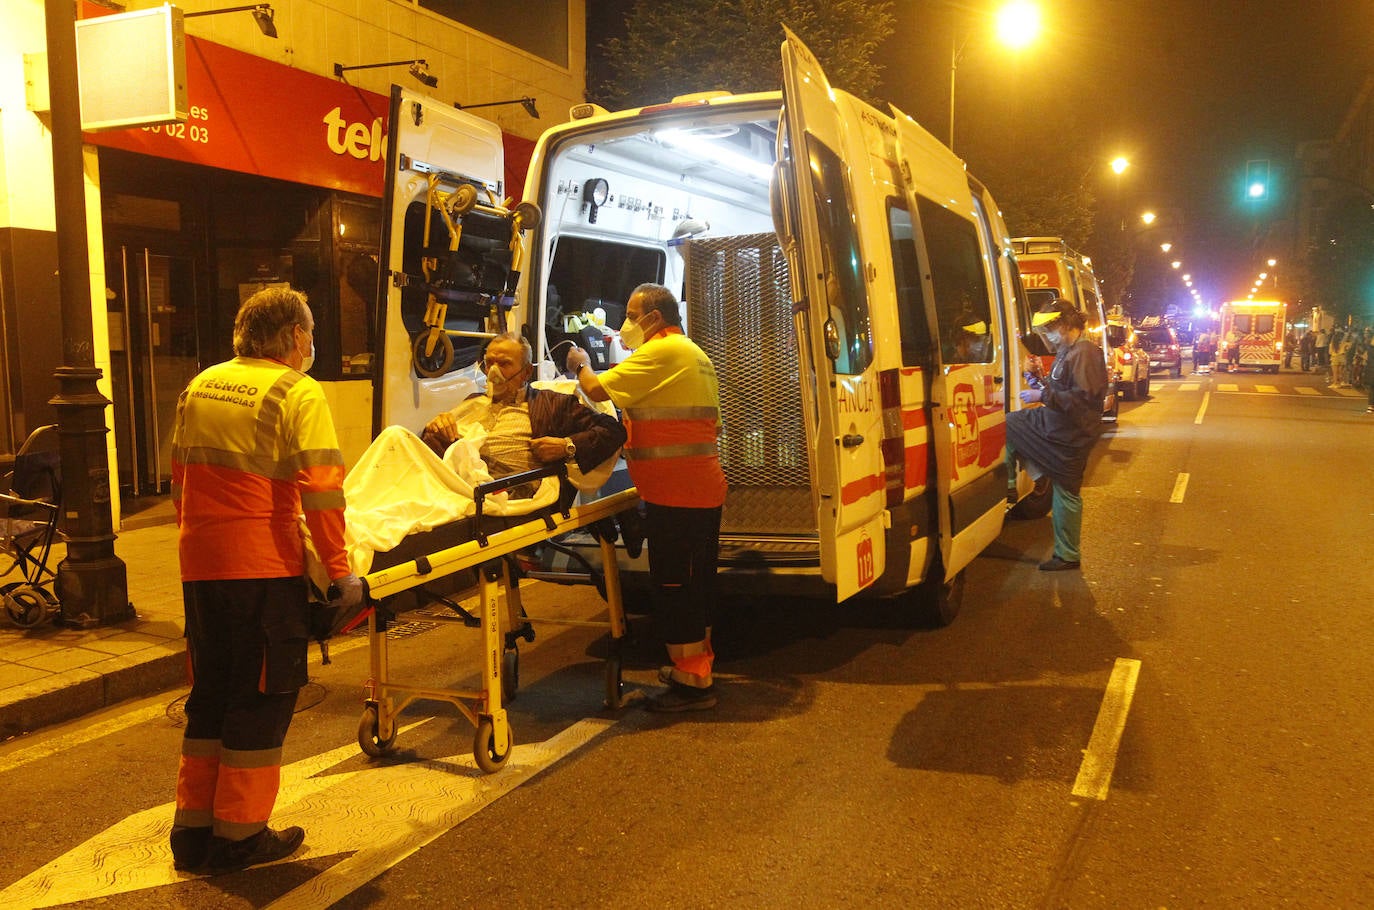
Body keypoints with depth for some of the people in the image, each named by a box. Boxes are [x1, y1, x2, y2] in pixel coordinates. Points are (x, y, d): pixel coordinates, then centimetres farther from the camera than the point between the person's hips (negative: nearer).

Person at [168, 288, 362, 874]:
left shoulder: (199, 387, 10)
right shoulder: (297, 393, -10)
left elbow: (180, 479, 17)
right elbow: (320, 490, -17)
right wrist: (340, 568, -11)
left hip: (200, 566, 7)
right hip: (263, 568, -6)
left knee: (210, 693, 18)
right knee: (261, 699, 7)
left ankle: (194, 829, 26)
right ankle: (239, 836, 16)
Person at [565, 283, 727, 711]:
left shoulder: (661, 351, -12)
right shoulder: (695, 354, 21)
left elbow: (597, 389, -18)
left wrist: (581, 365, 5)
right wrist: (636, 442, 24)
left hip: (674, 494, -10)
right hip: (704, 488, 10)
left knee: (673, 584, -4)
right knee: (695, 580, 18)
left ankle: (692, 681, 2)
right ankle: (698, 664, 30)